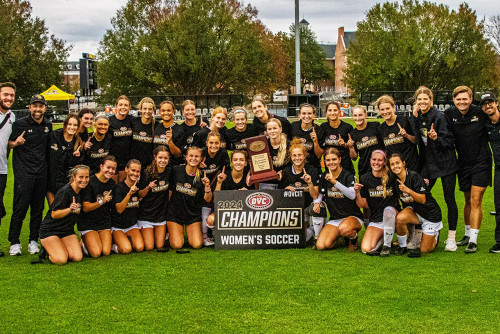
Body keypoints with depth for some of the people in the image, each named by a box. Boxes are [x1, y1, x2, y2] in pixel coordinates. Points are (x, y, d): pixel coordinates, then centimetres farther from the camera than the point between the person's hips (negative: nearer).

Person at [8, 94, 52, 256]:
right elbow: (9, 144, 0)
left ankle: (33, 241, 17)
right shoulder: (19, 124, -4)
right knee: (20, 208, -6)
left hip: (42, 173, 4)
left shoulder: (48, 125, 11)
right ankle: (14, 243, 4)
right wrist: (16, 143, -21)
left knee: (38, 209, 7)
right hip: (23, 172, -4)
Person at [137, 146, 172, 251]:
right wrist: (148, 187, -25)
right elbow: (140, 195, -6)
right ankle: (141, 235, 24)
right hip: (146, 214, -3)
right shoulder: (147, 173, -13)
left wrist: (168, 208, 9)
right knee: (149, 247, -5)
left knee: (160, 246, 1)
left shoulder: (169, 172, -3)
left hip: (161, 214, 3)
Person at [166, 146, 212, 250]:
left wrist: (207, 186, -22)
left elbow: (208, 200, -5)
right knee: (177, 245, -13)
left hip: (193, 215, 1)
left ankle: (191, 233, 20)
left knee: (197, 245, -13)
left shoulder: (202, 176, -2)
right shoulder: (176, 170, -5)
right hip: (175, 213, -1)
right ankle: (171, 233, 21)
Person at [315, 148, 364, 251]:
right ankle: (336, 236, 16)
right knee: (321, 246, -17)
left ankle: (353, 237, -3)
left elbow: (352, 195, -26)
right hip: (334, 219, 5)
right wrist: (317, 202, -8)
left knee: (343, 229, -41)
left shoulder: (348, 176, -9)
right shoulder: (324, 177, 6)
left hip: (353, 217, -5)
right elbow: (320, 194, 16)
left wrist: (335, 182, -35)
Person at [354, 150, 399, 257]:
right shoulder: (365, 179, -1)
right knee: (366, 249, -20)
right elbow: (362, 205, 0)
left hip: (391, 216, -1)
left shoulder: (391, 177, -6)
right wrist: (357, 192, -18)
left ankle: (387, 245, -18)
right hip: (375, 220, 1)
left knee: (388, 210, -37)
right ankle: (382, 238, 13)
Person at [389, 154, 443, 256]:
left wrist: (408, 190, -38)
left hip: (431, 214, -4)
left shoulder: (414, 176, -22)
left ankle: (435, 234, 30)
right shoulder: (395, 181, -3)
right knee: (399, 218, -32)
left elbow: (422, 200, -26)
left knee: (424, 250, -2)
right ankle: (402, 246, -7)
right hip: (414, 211, 4)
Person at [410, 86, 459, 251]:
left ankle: (451, 238, 6)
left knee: (449, 199, -2)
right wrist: (414, 117, -14)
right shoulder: (416, 117, 5)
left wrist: (436, 138, -30)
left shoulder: (439, 116, -11)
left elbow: (448, 141, -11)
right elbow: (414, 138, -8)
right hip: (428, 162, 5)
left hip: (445, 162, -5)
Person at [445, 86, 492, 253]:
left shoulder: (480, 113, -11)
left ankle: (473, 240, -6)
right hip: (463, 163, 4)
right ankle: (467, 234, 30)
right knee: (468, 200, 15)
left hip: (481, 163, -3)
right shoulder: (449, 114, -3)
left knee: (476, 201, -8)